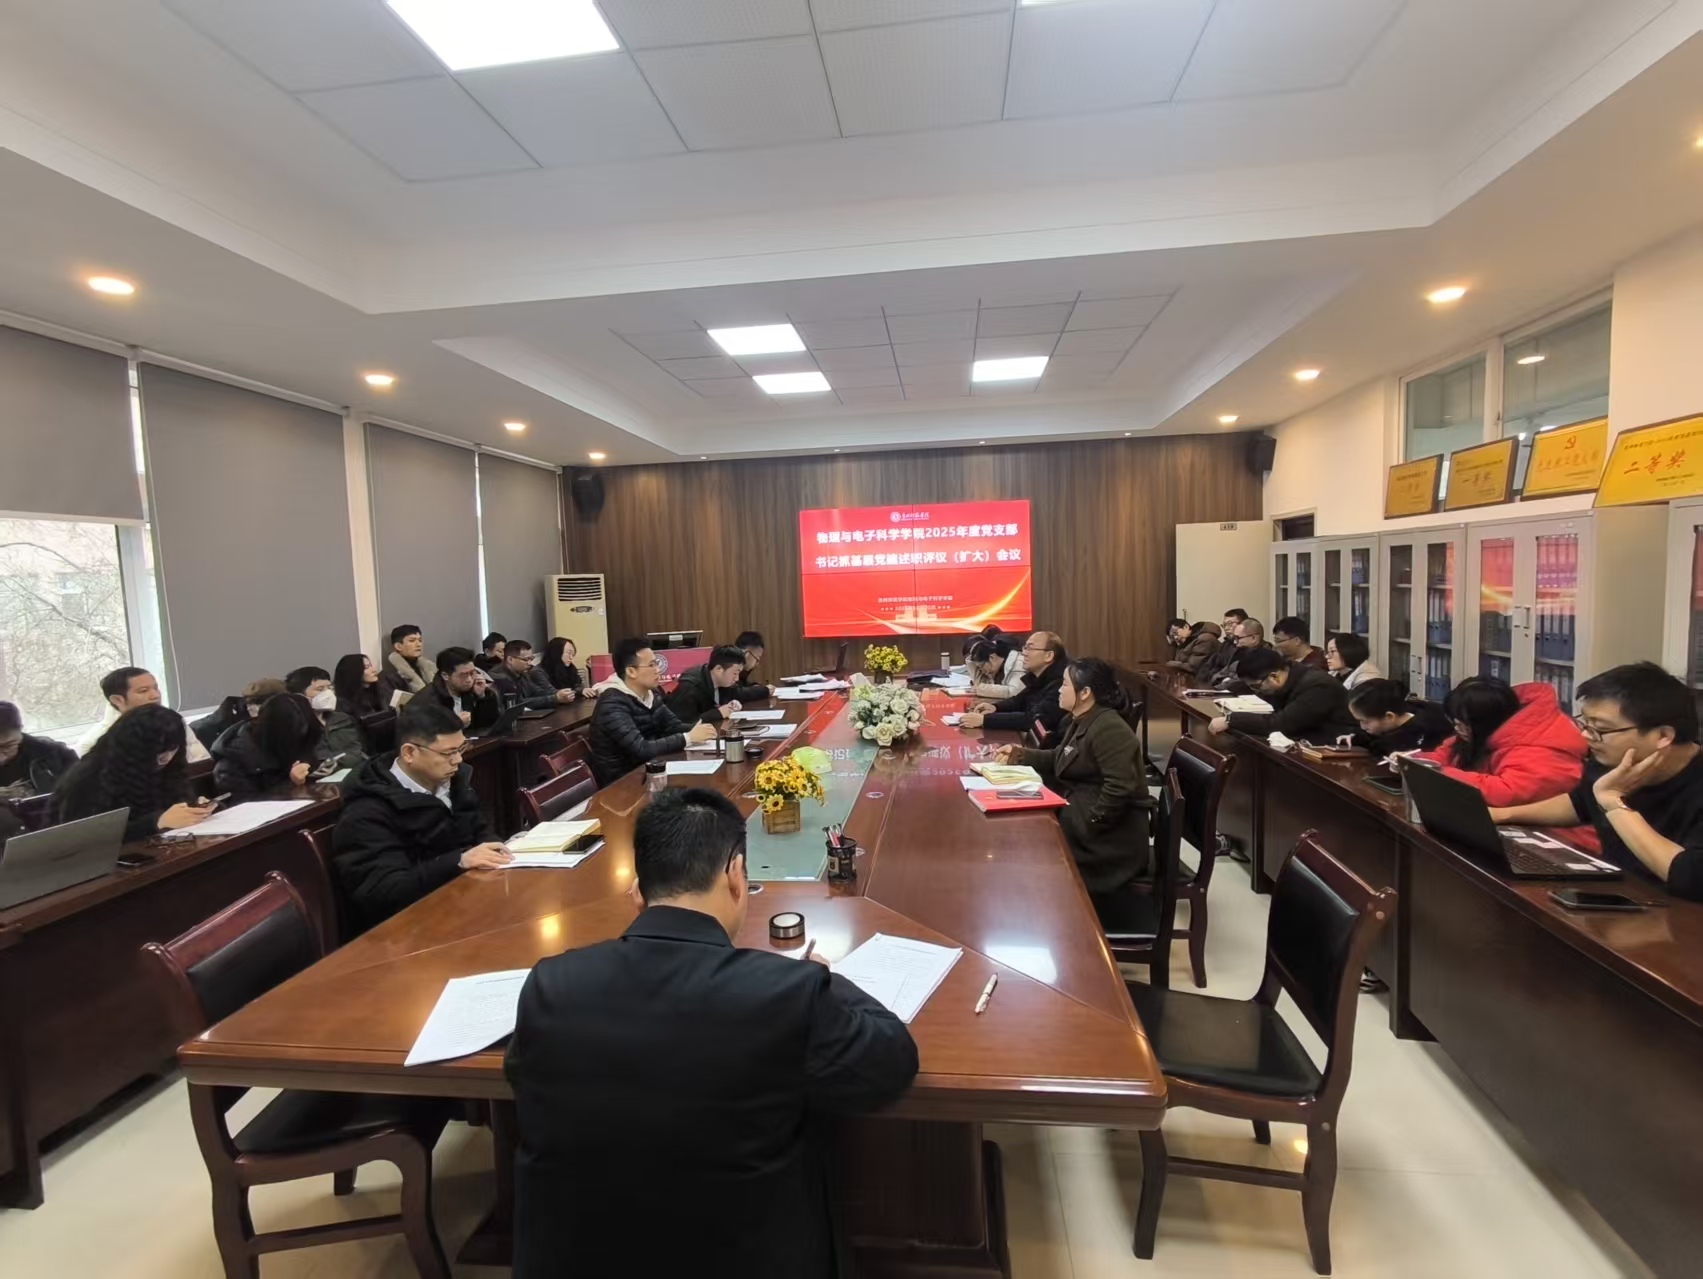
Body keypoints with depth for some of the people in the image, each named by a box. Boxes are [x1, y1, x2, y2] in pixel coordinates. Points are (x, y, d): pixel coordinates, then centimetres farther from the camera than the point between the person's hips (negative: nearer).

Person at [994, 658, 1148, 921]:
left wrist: (1088, 825, -23)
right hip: (1076, 812, 9)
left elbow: (1120, 788, -28)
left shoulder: (1109, 729, -22)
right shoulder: (1079, 721, 9)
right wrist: (1019, 754, 9)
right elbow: (1059, 760, 21)